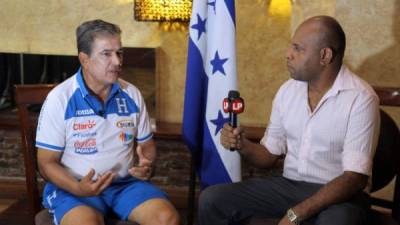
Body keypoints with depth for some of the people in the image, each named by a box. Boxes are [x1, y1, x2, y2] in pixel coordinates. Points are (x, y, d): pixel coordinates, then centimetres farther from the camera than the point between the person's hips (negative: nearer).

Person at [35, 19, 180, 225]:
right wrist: (78, 189, -24)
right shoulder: (59, 99, -8)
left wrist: (147, 164, -9)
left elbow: (147, 144, 15)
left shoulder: (132, 94, 5)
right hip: (73, 187, -4)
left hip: (125, 183, 4)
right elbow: (47, 163, -5)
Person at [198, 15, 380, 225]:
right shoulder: (287, 90, 5)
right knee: (212, 199, -12)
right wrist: (243, 145, -11)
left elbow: (355, 178, -19)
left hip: (339, 193, -5)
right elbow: (270, 155, 12)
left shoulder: (361, 98, -13)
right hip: (288, 185, 5)